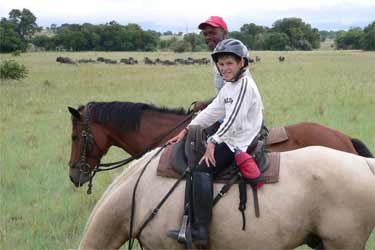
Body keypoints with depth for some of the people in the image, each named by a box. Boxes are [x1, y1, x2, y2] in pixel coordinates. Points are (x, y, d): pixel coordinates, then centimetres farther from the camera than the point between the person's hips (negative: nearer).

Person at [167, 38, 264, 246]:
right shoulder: (228, 87, 16)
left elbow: (233, 120, -21)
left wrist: (213, 142, -20)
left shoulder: (245, 85, -15)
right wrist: (187, 130, 11)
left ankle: (200, 231, -27)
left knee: (202, 169, -23)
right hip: (230, 141, 11)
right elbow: (212, 112, 17)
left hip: (240, 143, -11)